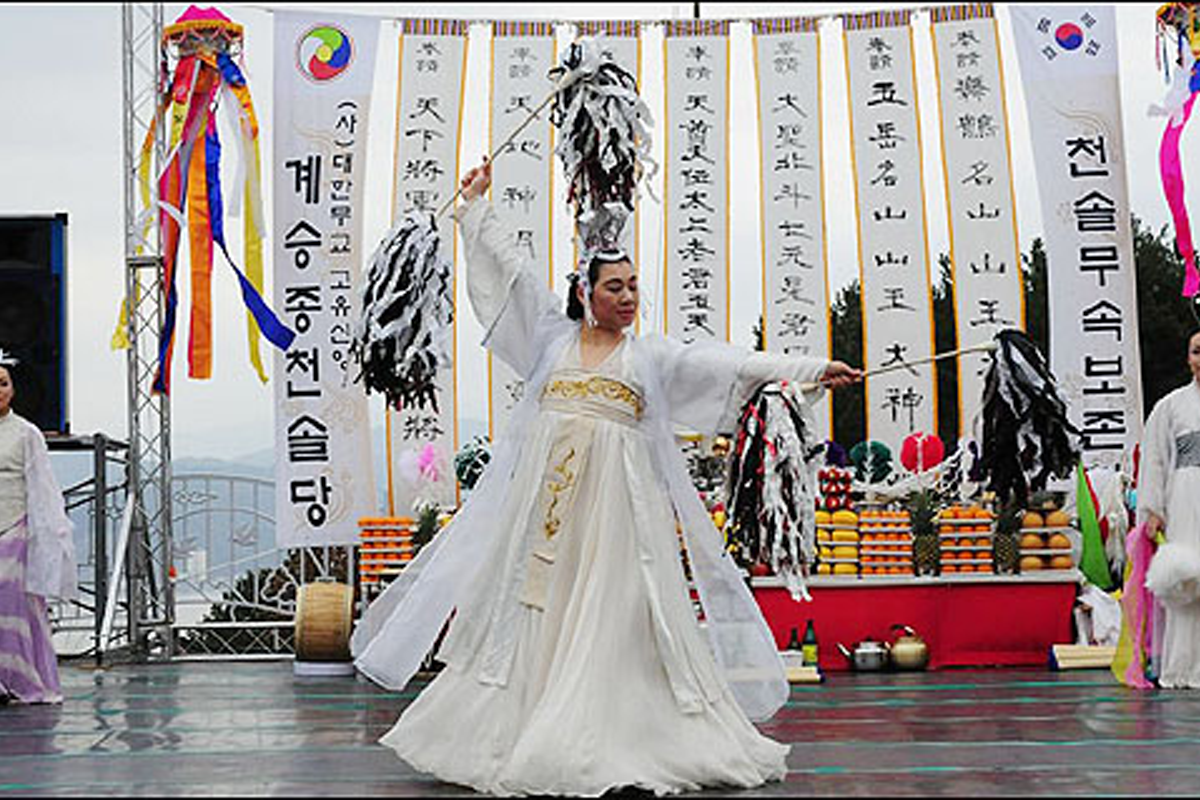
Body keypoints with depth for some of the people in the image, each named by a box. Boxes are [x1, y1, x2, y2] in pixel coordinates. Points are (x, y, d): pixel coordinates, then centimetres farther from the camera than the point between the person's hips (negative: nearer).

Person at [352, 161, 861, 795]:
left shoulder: (653, 355, 12)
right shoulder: (553, 333, 13)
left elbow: (730, 364, 5)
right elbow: (506, 267, 17)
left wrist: (810, 370, -2)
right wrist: (477, 204, 20)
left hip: (616, 500, 0)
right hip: (544, 492, 1)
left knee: (613, 615, -5)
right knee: (530, 609, -1)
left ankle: (611, 741, -3)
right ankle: (507, 739, 2)